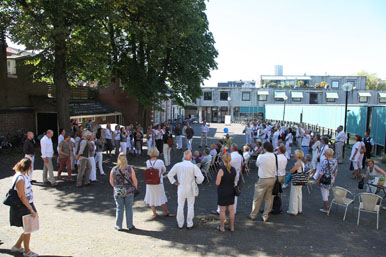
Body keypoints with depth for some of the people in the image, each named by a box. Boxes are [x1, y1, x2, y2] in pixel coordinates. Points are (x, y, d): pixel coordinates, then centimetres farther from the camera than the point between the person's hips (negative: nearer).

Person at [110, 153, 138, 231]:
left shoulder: (114, 170, -7)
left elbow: (111, 182, 3)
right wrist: (135, 188, 11)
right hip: (129, 192, -1)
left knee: (119, 209, 11)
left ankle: (118, 226, 20)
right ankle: (129, 225, 18)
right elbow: (134, 180, -7)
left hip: (118, 192, 1)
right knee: (129, 208, 10)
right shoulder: (129, 168, -11)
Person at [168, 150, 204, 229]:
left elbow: (169, 175, -8)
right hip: (190, 189, -1)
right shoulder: (193, 166, -16)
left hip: (181, 188, 1)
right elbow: (201, 177, -20)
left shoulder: (177, 165, -10)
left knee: (180, 206, 17)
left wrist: (174, 182, 3)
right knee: (190, 206, 15)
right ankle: (189, 224, 22)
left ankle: (180, 224, 28)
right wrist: (197, 182, -1)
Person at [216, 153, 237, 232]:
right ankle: (232, 226, 24)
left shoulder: (221, 170, -21)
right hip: (231, 191, 5)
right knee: (231, 209, 15)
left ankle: (222, 227, 18)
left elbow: (217, 183, -18)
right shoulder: (233, 169, -4)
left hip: (222, 192, -5)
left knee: (222, 210, 7)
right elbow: (235, 181, 6)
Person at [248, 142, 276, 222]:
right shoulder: (274, 156, -4)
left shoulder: (261, 156, -15)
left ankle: (253, 215, 18)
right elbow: (275, 168, 3)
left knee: (257, 198, 7)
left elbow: (257, 164, 2)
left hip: (263, 180, -4)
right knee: (268, 198, 13)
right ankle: (265, 216, 19)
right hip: (272, 179, 4)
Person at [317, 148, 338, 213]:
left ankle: (325, 209, 17)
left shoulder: (325, 161, -24)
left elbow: (322, 172, -20)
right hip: (332, 180, 8)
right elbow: (336, 171, 8)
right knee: (327, 191, 28)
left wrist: (318, 179, -7)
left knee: (324, 194, 6)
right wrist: (334, 178, 21)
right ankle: (326, 205, 43)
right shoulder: (335, 161, -3)